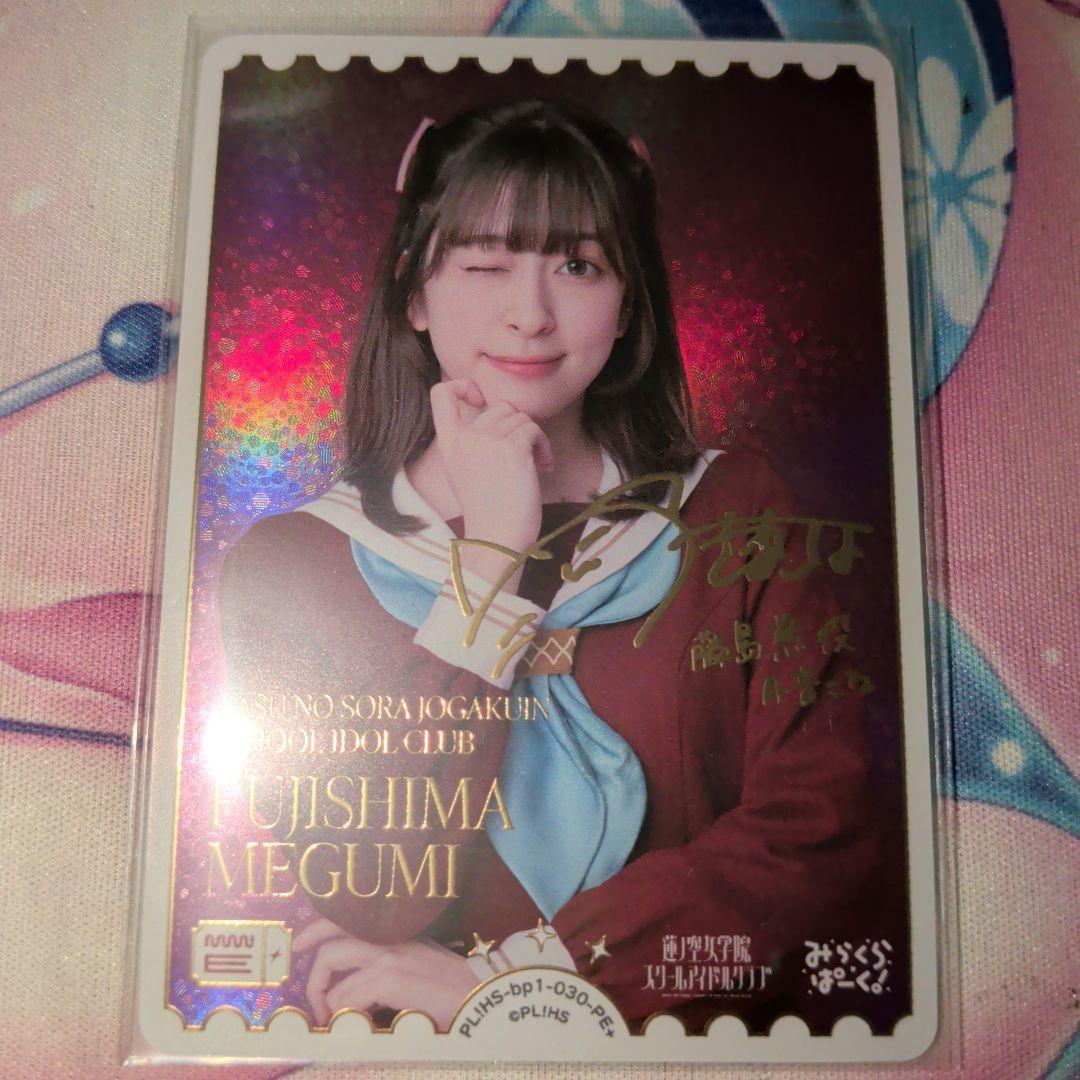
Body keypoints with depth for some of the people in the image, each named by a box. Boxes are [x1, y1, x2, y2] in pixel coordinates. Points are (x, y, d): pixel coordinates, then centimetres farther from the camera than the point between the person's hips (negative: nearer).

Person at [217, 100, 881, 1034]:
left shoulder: (731, 513, 0)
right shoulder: (290, 561, -2)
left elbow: (823, 827, -7)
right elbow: (363, 901, -11)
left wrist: (503, 973, -14)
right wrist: (495, 560, -14)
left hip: (698, 1028, 1)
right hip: (407, 1061, -1)